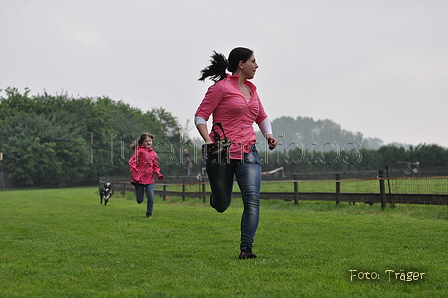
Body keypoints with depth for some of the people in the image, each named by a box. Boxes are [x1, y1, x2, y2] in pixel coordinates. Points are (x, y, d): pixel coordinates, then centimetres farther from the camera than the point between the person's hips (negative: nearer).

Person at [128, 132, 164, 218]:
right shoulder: (139, 151, -5)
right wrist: (135, 175, -17)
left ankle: (149, 214, 7)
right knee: (140, 200, 2)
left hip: (149, 179, 3)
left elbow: (155, 166, 18)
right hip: (139, 178, -3)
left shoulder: (153, 153, 10)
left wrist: (158, 174, -1)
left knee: (151, 196, -10)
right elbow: (131, 162, -10)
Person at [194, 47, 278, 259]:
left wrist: (269, 135, 9)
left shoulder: (251, 89, 16)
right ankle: (215, 197, 45)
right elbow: (200, 116, -6)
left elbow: (262, 117, 29)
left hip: (247, 153, 5)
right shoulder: (221, 87, -4)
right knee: (221, 205, 7)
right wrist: (208, 140, -21)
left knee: (252, 198, -15)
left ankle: (246, 248, -13)